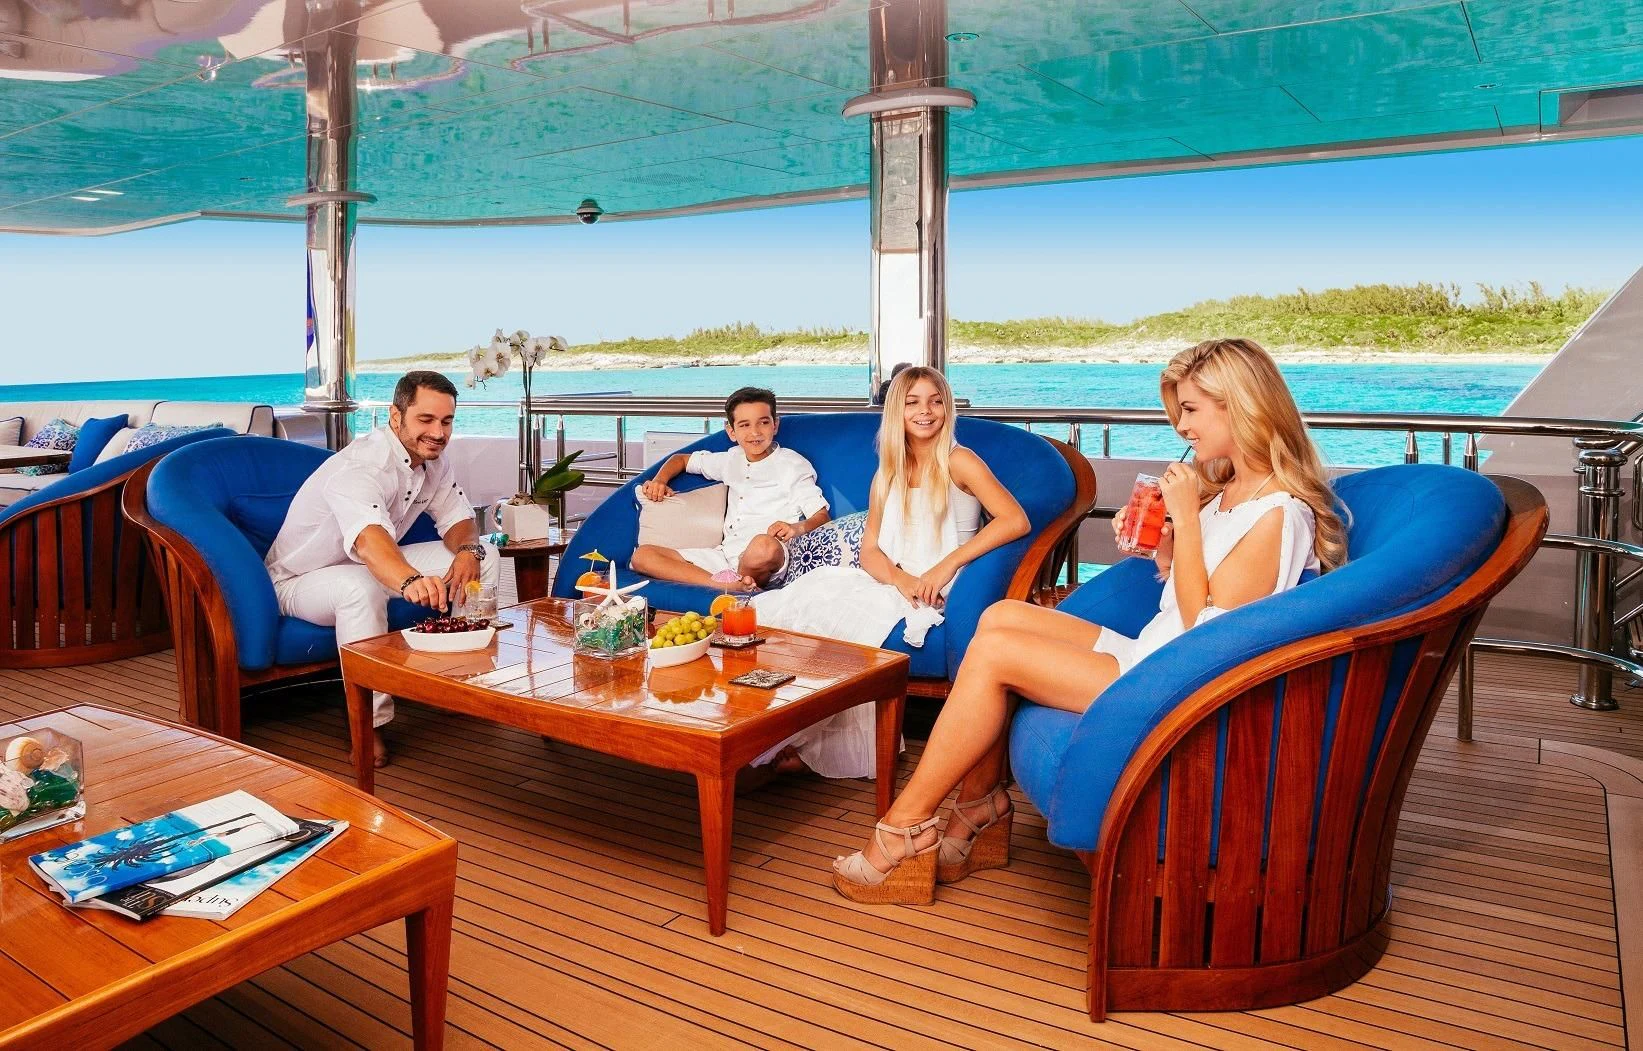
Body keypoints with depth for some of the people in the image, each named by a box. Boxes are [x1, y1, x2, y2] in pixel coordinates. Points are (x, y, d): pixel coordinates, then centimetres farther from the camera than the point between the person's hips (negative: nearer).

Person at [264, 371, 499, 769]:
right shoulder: (361, 467, -33)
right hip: (300, 580, -7)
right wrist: (411, 581, -73)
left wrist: (468, 549, -26)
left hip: (375, 563, 8)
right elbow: (369, 537, -52)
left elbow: (457, 517, -1)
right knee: (361, 585, -42)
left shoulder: (433, 460, -7)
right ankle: (369, 723, -30)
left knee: (484, 555, -5)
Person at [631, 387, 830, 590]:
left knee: (765, 545, -44)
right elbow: (680, 459, 37)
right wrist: (659, 480, 17)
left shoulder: (794, 464, 7)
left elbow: (822, 517, -1)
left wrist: (797, 528, -22)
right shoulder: (732, 461, 22)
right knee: (641, 555, -11)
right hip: (725, 554, 6)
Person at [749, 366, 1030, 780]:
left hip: (937, 594, -6)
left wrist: (945, 566, -20)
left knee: (832, 610, -25)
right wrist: (902, 580, -14)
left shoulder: (958, 462, -3)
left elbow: (1016, 520, -17)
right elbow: (869, 550, 8)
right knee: (821, 587, -20)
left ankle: (808, 743, -12)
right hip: (890, 586, 6)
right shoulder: (887, 474, 15)